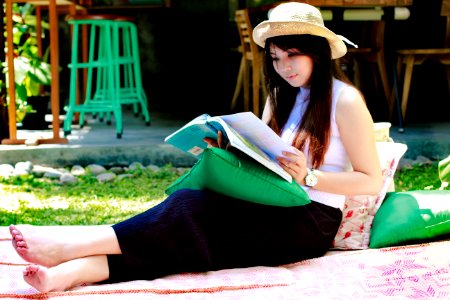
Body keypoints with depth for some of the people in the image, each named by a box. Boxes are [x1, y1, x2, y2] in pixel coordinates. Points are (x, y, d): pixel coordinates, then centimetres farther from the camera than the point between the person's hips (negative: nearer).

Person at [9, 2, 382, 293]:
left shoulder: (345, 100, -4)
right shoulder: (281, 97, 18)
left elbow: (371, 181, -7)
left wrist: (308, 177, -18)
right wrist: (226, 152, -5)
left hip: (312, 222, -6)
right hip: (273, 211, 6)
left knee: (193, 209, -27)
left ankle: (69, 248, -33)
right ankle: (69, 272, -44)